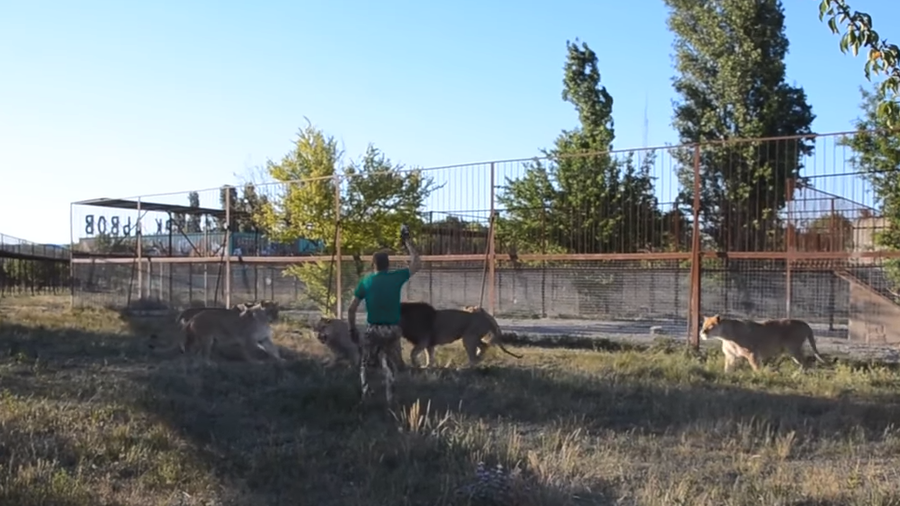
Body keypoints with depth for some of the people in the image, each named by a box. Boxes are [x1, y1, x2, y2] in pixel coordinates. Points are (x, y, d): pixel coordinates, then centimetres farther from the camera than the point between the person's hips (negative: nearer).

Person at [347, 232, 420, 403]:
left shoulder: (365, 282, -2)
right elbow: (416, 264, 12)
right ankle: (389, 400, 10)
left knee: (365, 365, 15)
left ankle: (364, 398, 12)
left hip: (373, 329, 0)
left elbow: (351, 309, -2)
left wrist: (352, 329, 10)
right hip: (392, 329, 0)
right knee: (390, 367, 11)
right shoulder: (397, 277, -3)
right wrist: (407, 241, 18)